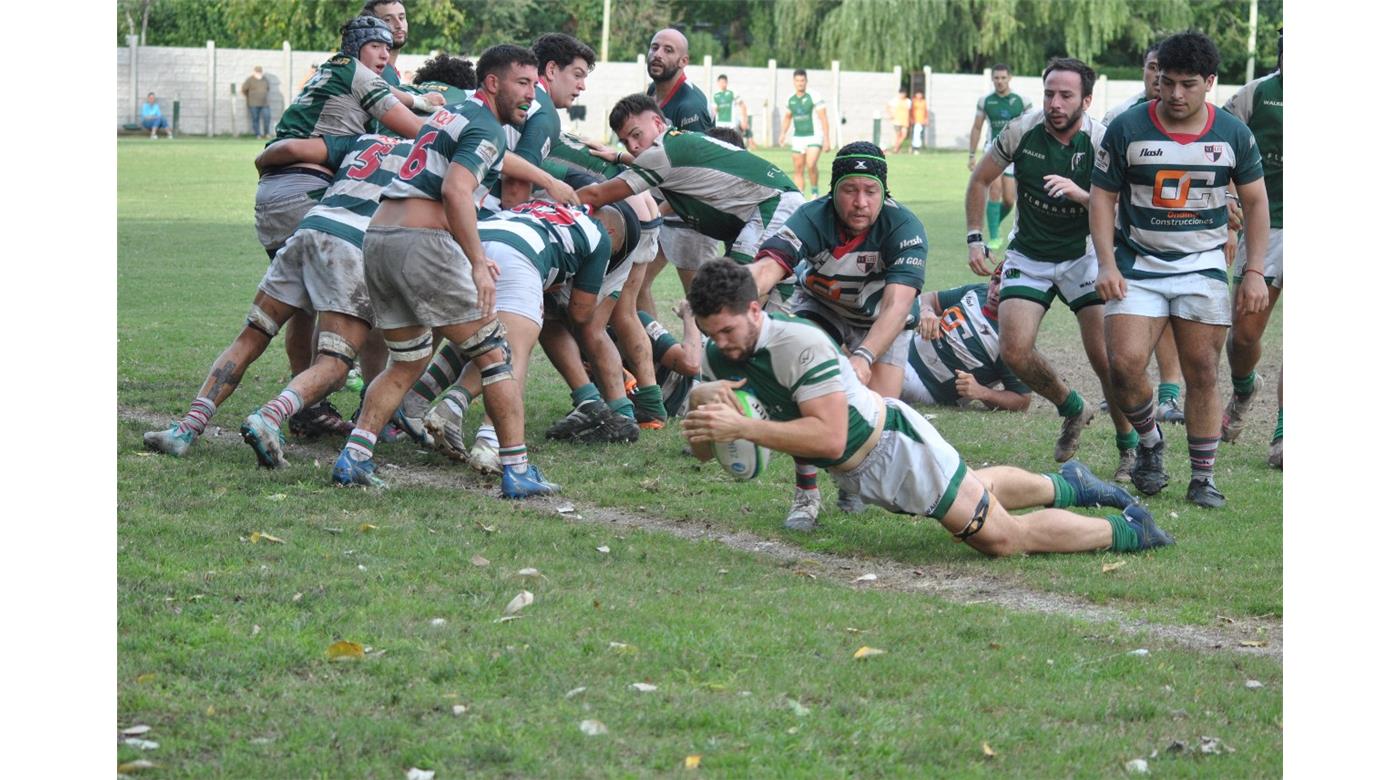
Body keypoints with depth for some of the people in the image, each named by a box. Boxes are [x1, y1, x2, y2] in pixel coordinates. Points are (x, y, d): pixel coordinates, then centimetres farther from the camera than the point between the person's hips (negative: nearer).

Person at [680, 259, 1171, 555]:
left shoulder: (800, 344, -33)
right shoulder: (716, 358, -10)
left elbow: (829, 437, -39)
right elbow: (703, 452, -5)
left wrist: (742, 427, -44)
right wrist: (699, 407, -28)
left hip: (893, 443, -8)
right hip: (855, 476, 8)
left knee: (1001, 537, -4)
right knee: (981, 495, 30)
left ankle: (1128, 529, 13)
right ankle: (1067, 486, 54)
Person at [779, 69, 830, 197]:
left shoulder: (814, 96, -9)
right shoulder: (790, 99, 7)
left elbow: (823, 119, -10)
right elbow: (787, 117, 24)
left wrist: (827, 139, -14)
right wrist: (783, 134, 12)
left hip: (814, 137, -5)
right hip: (798, 138, 5)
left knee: (811, 165, -22)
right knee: (798, 171, 3)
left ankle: (815, 191, -2)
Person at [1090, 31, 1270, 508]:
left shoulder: (1232, 134, 0)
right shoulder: (1127, 129, -5)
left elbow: (1255, 202, 9)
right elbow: (1102, 197, 0)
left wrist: (1254, 272, 2)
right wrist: (1107, 265, -10)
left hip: (1203, 268, 1)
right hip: (1137, 266, -1)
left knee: (1202, 374, -2)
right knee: (1125, 363, -16)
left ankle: (1203, 479, 9)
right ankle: (1150, 443, 11)